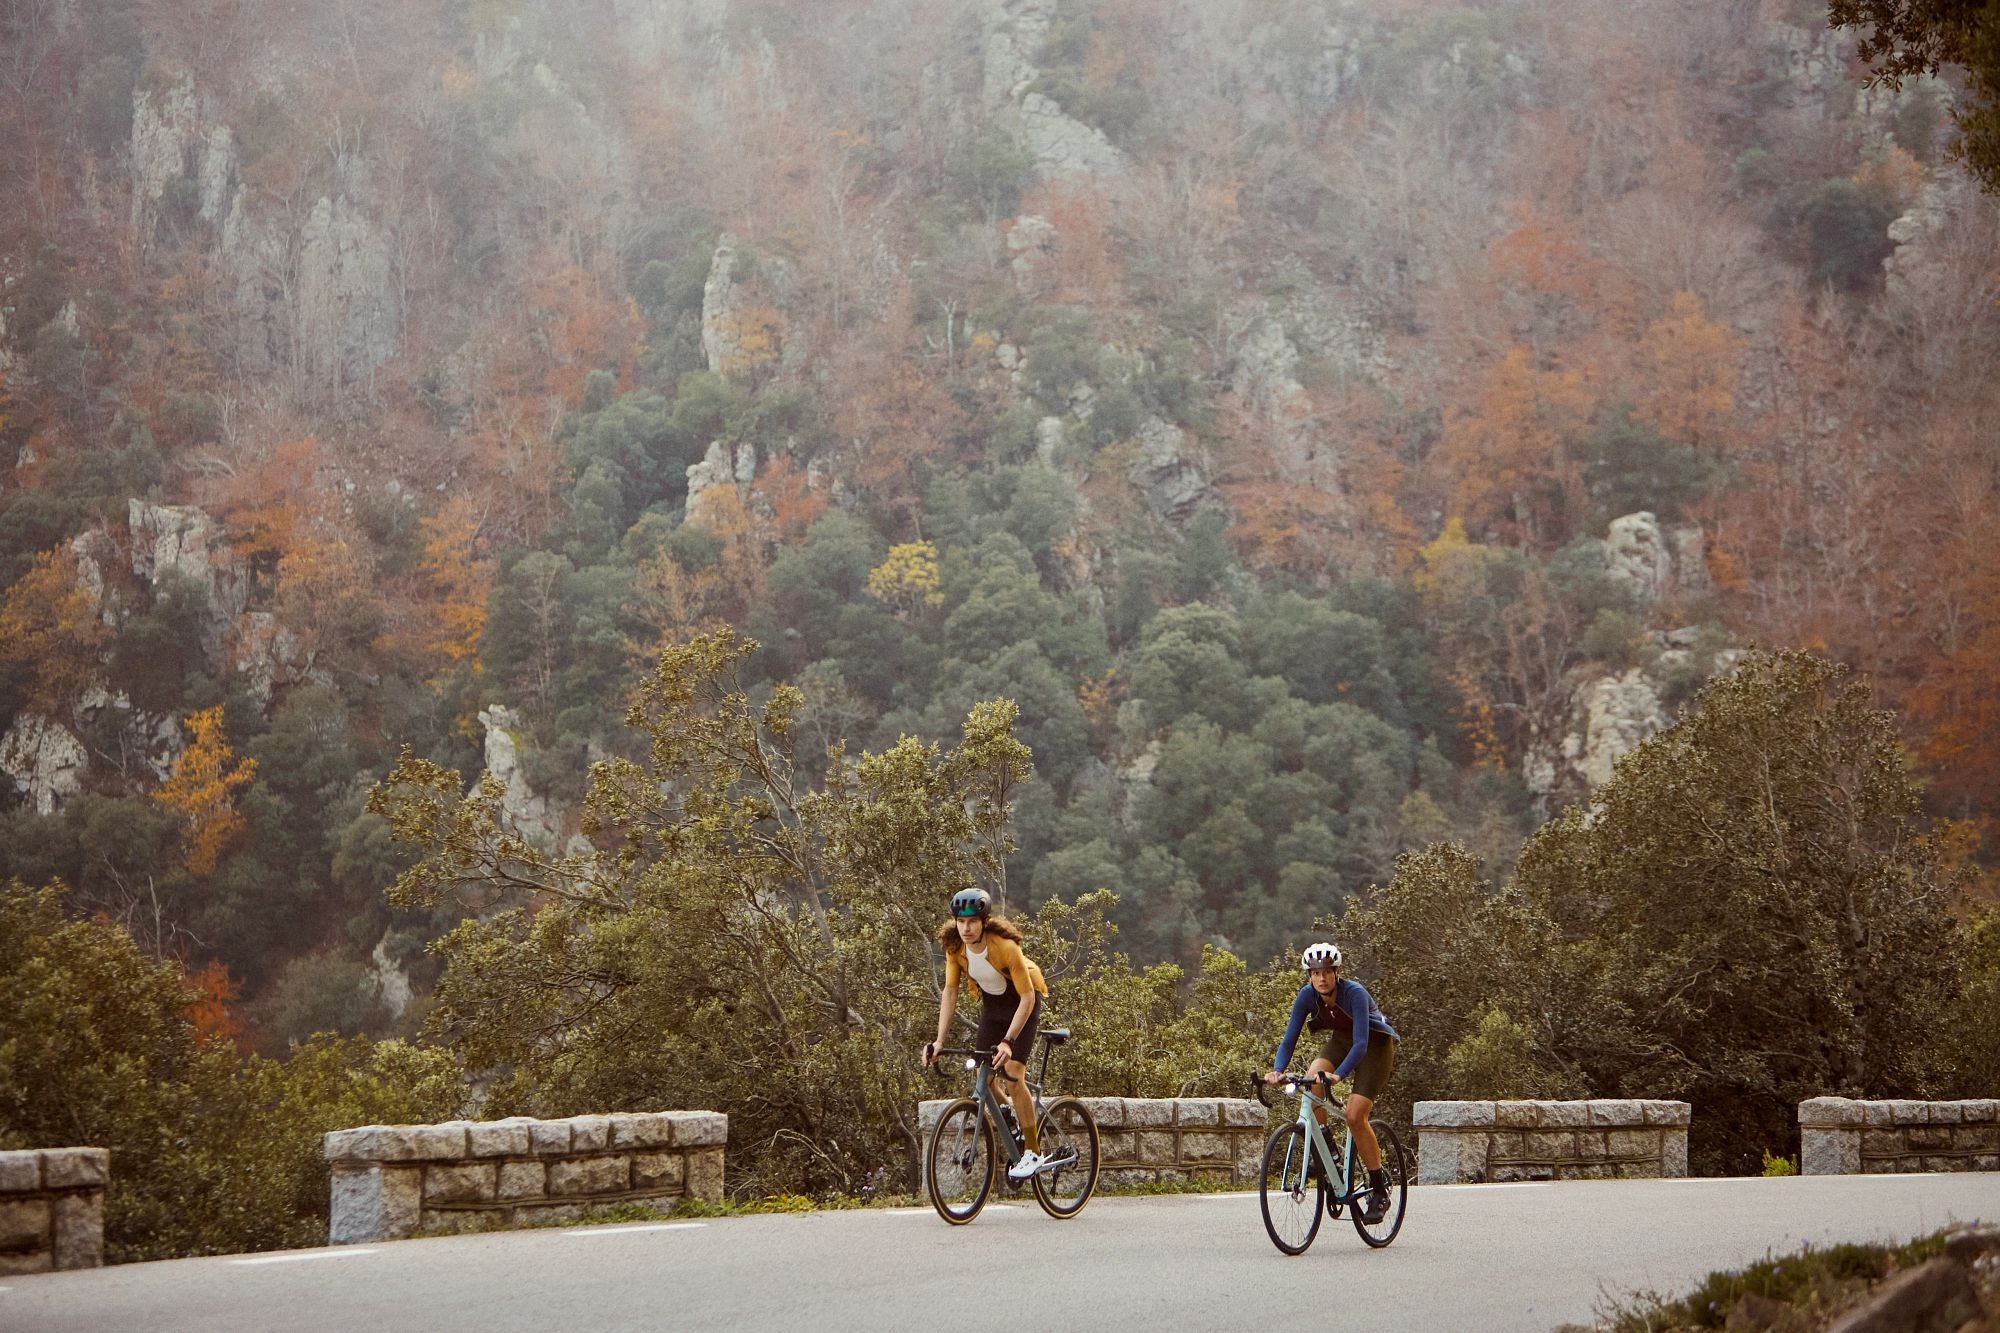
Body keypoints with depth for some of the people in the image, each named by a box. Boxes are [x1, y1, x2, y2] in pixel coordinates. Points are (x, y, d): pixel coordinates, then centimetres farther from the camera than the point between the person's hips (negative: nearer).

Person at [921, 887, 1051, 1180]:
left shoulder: (1005, 946, -34)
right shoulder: (955, 946, -19)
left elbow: (1027, 997, -30)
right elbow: (950, 992, -11)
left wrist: (1008, 1041, -37)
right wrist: (939, 1040, -18)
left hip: (1023, 1002, -5)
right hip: (991, 1003, 5)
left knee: (1012, 1076, -16)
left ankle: (1033, 1152, -5)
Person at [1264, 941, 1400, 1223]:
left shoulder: (1355, 994, -32)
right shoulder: (1307, 995, -17)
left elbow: (1361, 1044, -40)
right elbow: (1289, 1039, -18)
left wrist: (1338, 1075, -55)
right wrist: (1277, 1070, -37)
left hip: (1375, 1046, -5)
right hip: (1340, 1041, 5)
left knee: (1355, 1116, -19)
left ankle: (1379, 1191, -5)